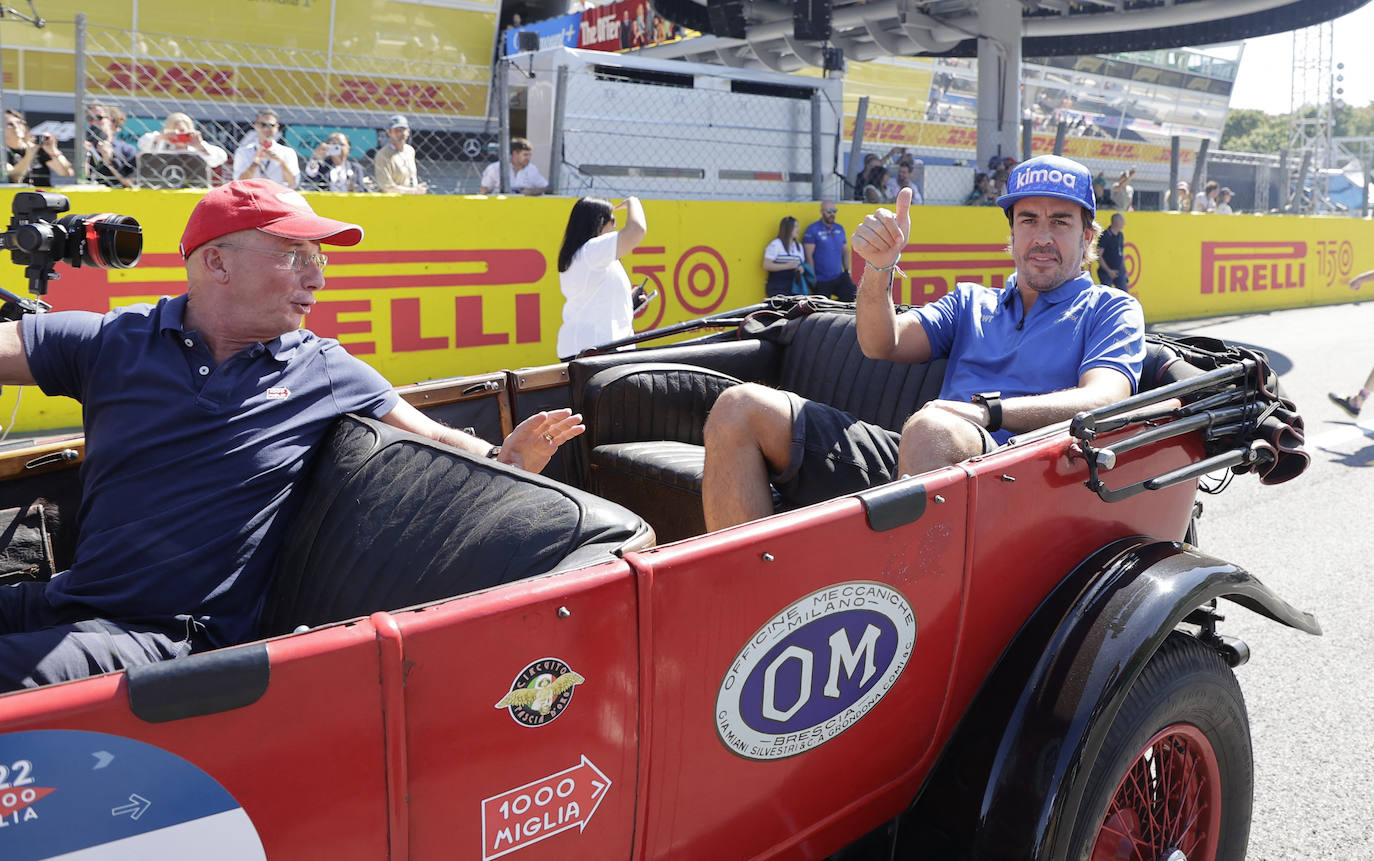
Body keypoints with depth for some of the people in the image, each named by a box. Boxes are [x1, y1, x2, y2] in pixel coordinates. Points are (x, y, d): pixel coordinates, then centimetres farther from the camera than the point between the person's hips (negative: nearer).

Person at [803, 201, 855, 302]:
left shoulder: (840, 229, 10)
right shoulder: (813, 230, -8)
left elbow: (845, 251, 19)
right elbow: (809, 256, -10)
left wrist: (847, 271, 7)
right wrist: (813, 278, -13)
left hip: (839, 278, 5)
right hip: (821, 282, -5)